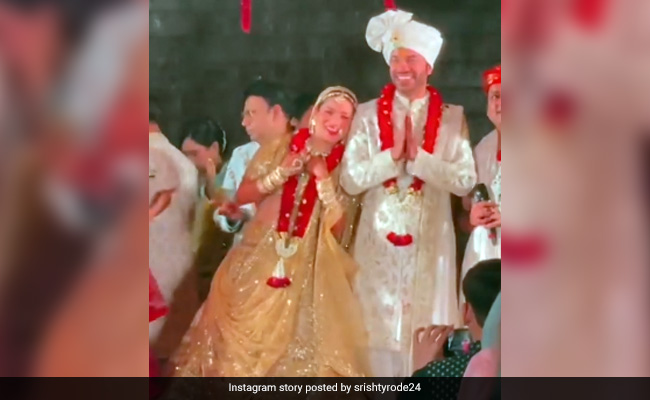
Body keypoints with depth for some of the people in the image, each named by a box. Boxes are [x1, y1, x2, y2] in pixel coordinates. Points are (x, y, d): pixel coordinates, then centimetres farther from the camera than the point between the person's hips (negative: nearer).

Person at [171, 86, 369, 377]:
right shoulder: (281, 145, 1)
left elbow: (338, 228, -6)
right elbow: (241, 196, 0)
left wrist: (322, 178, -14)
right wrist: (283, 172, -13)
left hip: (308, 270, 0)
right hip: (260, 259, 1)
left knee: (297, 346, -1)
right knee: (240, 338, 2)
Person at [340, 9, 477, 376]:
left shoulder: (452, 117, 2)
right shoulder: (369, 114, 3)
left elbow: (465, 180, -6)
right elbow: (350, 179, -3)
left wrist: (417, 156, -16)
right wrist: (393, 155, -15)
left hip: (430, 243, 0)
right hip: (380, 241, 1)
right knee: (381, 328, 4)